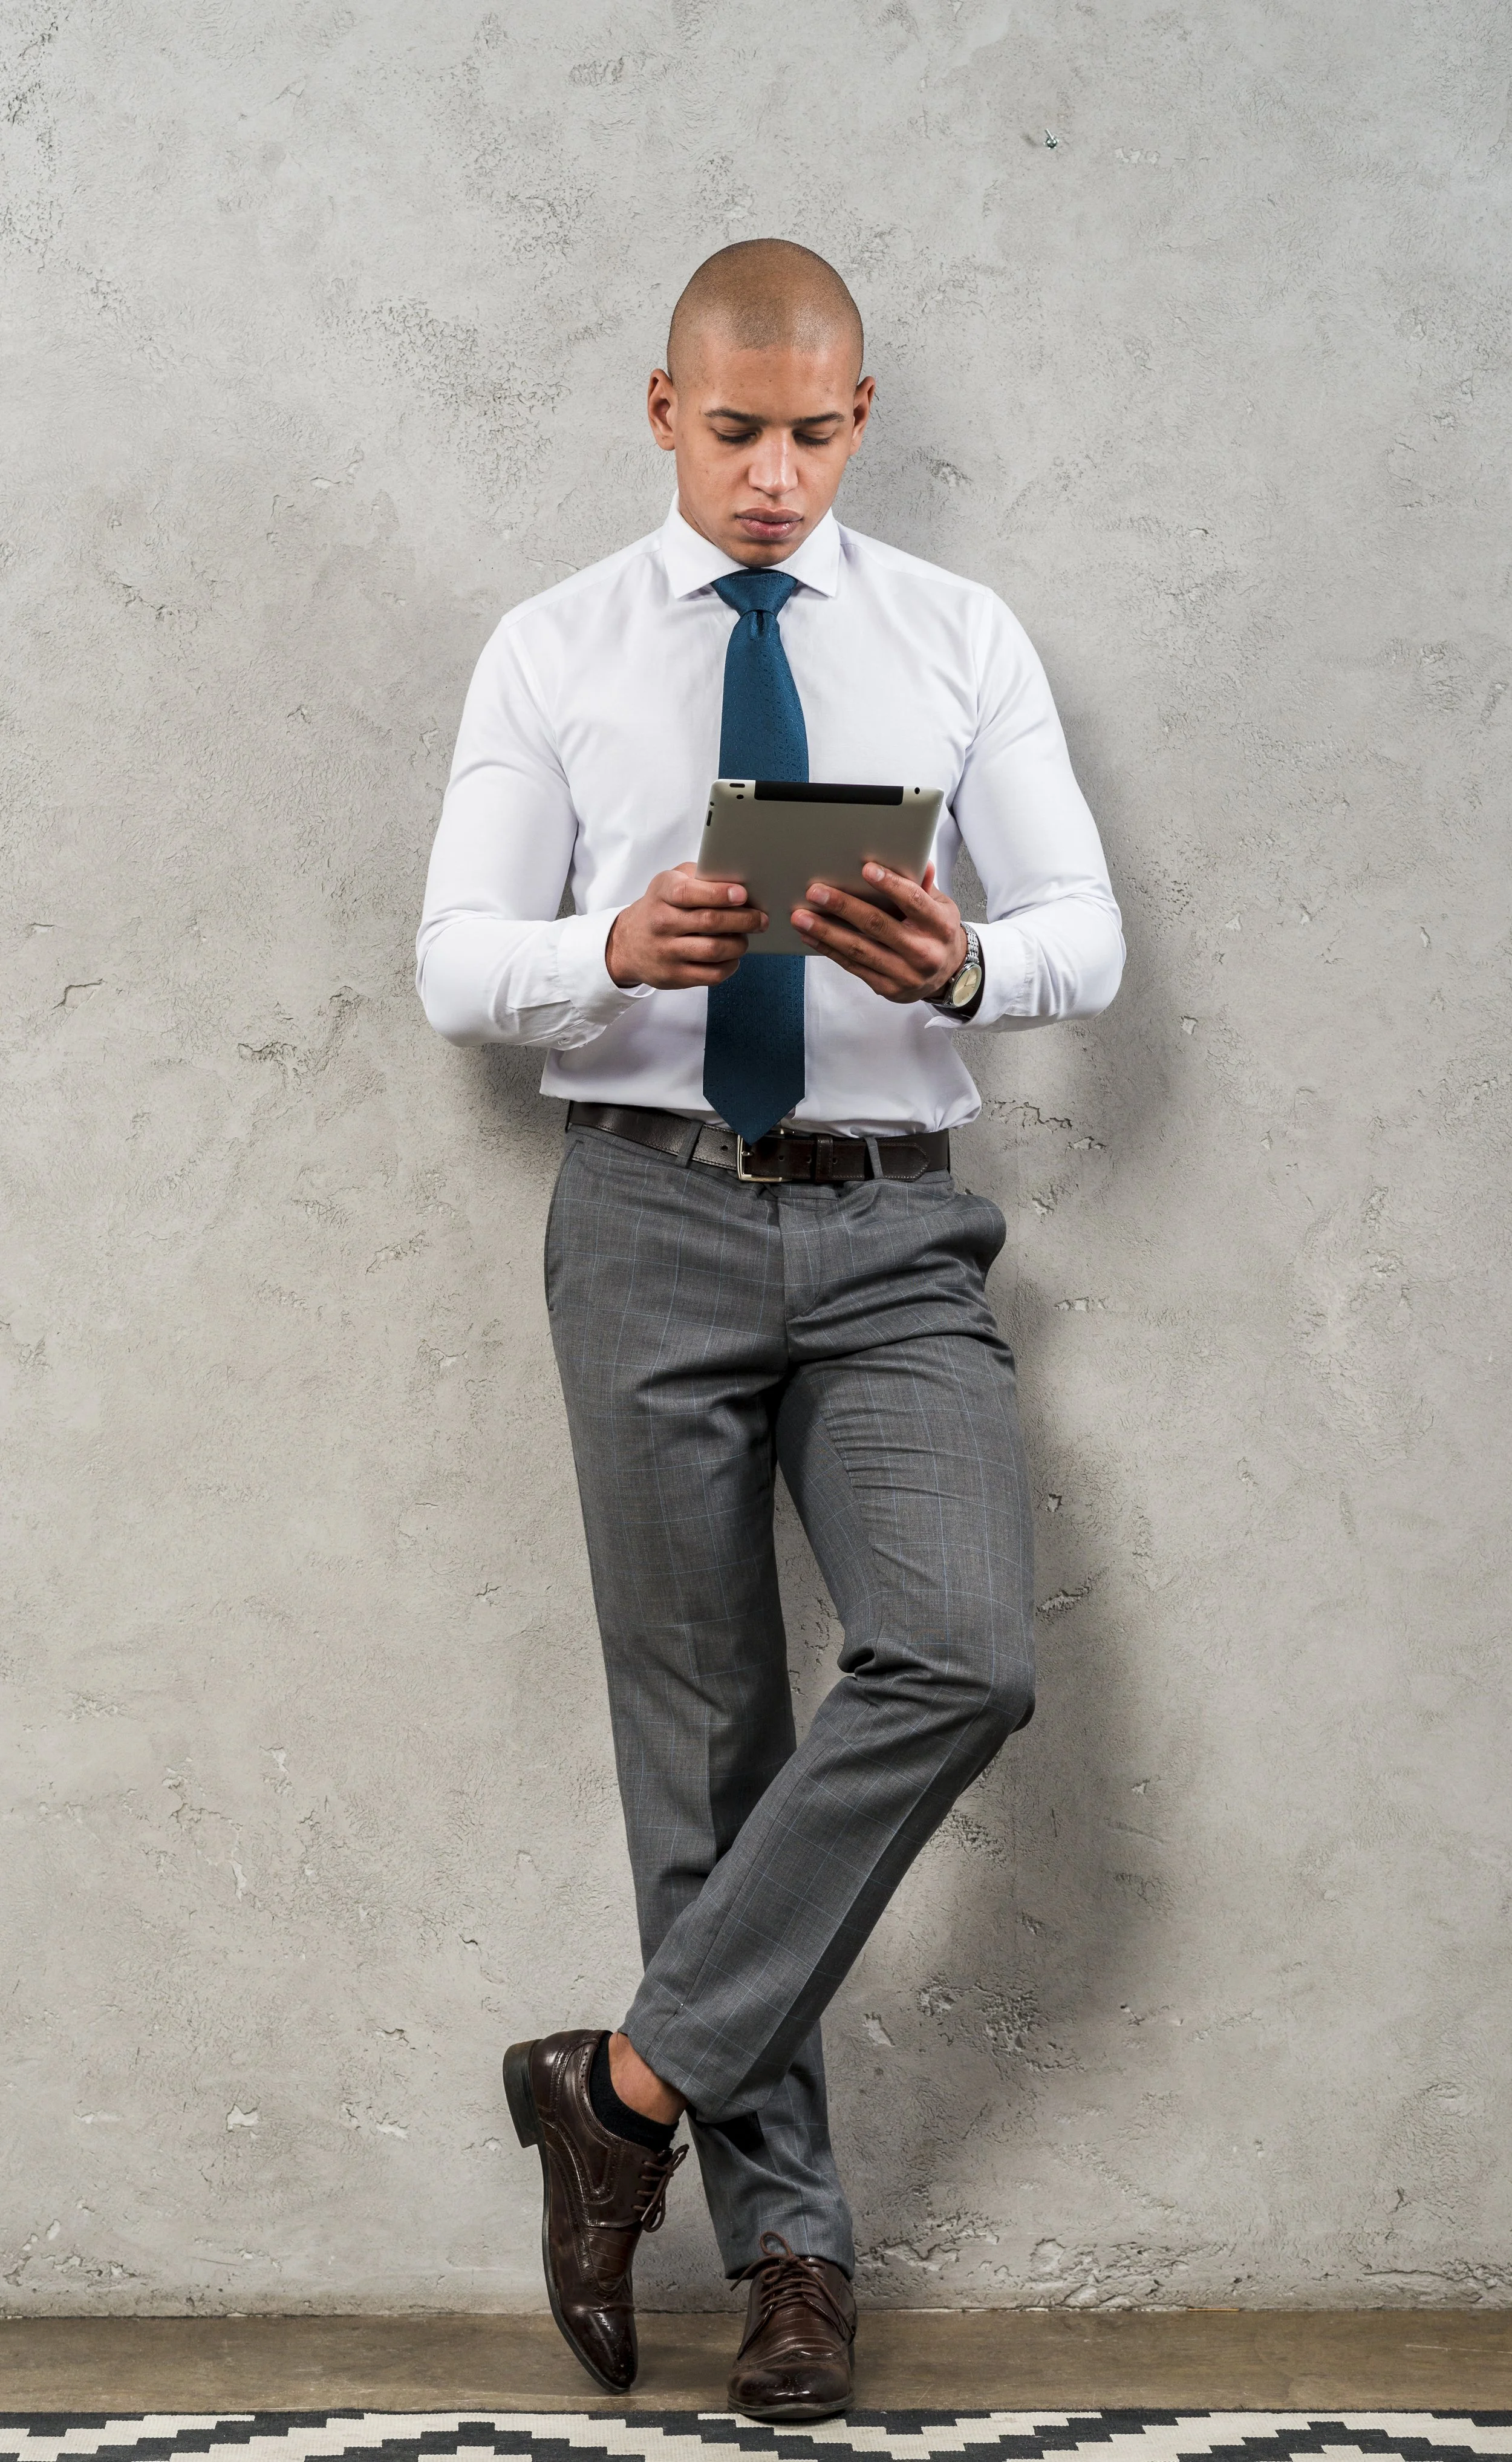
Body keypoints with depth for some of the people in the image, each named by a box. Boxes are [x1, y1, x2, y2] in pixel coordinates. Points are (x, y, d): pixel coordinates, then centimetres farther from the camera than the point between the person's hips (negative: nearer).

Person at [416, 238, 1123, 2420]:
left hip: (893, 1227, 1)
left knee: (963, 1661, -21)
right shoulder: (555, 656, 7)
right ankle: (788, 2240, 12)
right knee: (701, 1727, 2)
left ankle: (636, 2082, -8)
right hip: (657, 1211, 0)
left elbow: (1090, 933, 2)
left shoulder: (963, 642, 8)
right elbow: (458, 965, 2)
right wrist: (615, 953, -20)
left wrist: (966, 967, -21)